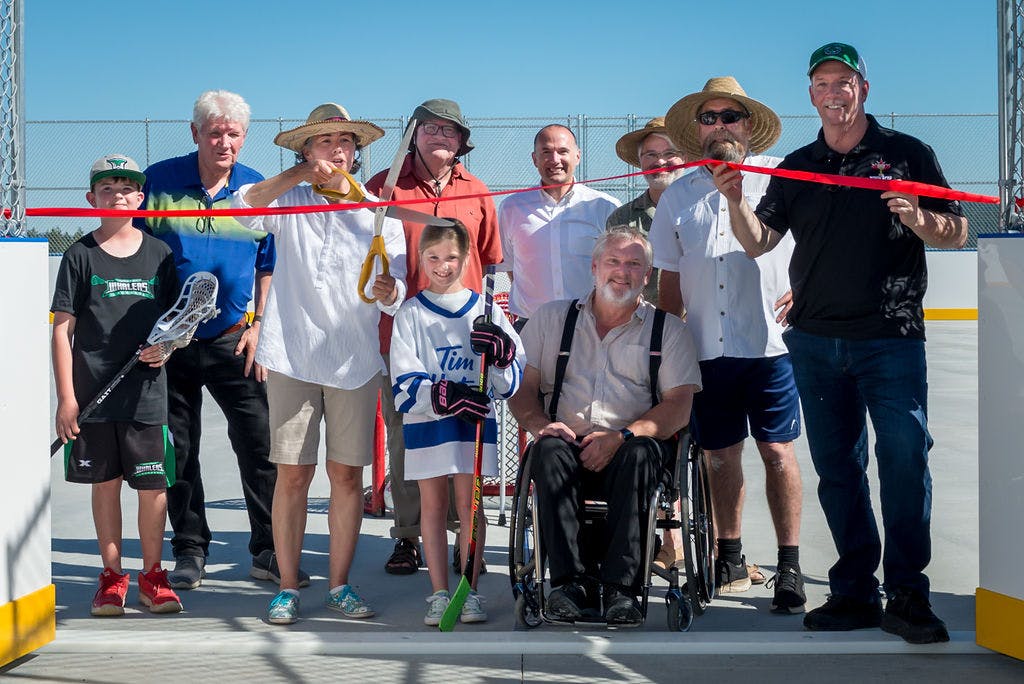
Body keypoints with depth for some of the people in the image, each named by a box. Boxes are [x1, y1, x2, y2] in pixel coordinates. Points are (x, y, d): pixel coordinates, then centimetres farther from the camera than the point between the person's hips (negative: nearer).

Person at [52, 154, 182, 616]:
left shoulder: (158, 254, 6)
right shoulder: (81, 256, 2)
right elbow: (63, 329, 0)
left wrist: (166, 347, -7)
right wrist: (66, 397, -5)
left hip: (147, 392, 1)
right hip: (93, 392, -1)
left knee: (152, 486, 2)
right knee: (105, 483, 8)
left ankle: (152, 576, 16)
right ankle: (112, 576, 19)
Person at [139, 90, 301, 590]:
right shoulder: (159, 181, 0)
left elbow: (270, 267, 10)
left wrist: (259, 325, 1)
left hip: (233, 341, 0)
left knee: (259, 445, -3)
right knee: (178, 451, 6)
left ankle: (268, 551, 7)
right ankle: (190, 551, 19)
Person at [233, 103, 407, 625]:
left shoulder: (378, 211, 9)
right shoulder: (289, 202, 6)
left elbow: (395, 295, 1)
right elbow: (243, 211, -15)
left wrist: (388, 293, -22)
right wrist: (300, 174, -14)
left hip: (356, 360, 1)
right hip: (293, 357, -1)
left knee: (347, 474, 4)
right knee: (293, 474, -1)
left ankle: (339, 584, 15)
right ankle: (287, 587, 9)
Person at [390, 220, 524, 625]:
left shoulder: (485, 310, 6)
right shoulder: (411, 313, 2)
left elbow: (511, 382, 5)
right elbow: (405, 383, -7)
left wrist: (501, 352, -15)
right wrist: (446, 395, -24)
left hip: (475, 423, 0)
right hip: (426, 424, 0)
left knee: (469, 504, 4)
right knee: (432, 506, 5)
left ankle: (470, 591, 12)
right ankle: (439, 593, 13)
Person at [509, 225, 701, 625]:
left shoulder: (668, 330, 13)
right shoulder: (551, 318, 18)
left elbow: (679, 406, 1)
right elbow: (521, 387, 12)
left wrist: (623, 436, -15)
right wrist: (539, 424, -10)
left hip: (629, 450, -1)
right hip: (569, 445, 1)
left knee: (640, 452, -35)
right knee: (549, 451, -33)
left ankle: (620, 586, -35)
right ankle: (570, 582, -34)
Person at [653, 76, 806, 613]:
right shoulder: (678, 195, 13)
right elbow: (671, 278, 16)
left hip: (769, 342, -3)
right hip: (705, 347, 3)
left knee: (777, 450, -3)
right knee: (720, 454, 9)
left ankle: (789, 566, 4)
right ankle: (730, 560, 23)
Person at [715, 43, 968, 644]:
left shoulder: (907, 154, 6)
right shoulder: (797, 167, 14)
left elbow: (957, 233, 5)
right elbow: (758, 241, 11)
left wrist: (919, 221, -16)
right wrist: (736, 201, -8)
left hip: (891, 337, -3)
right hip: (815, 341, 4)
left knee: (905, 458, -10)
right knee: (837, 467, 6)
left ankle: (907, 594, -2)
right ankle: (855, 591, 14)